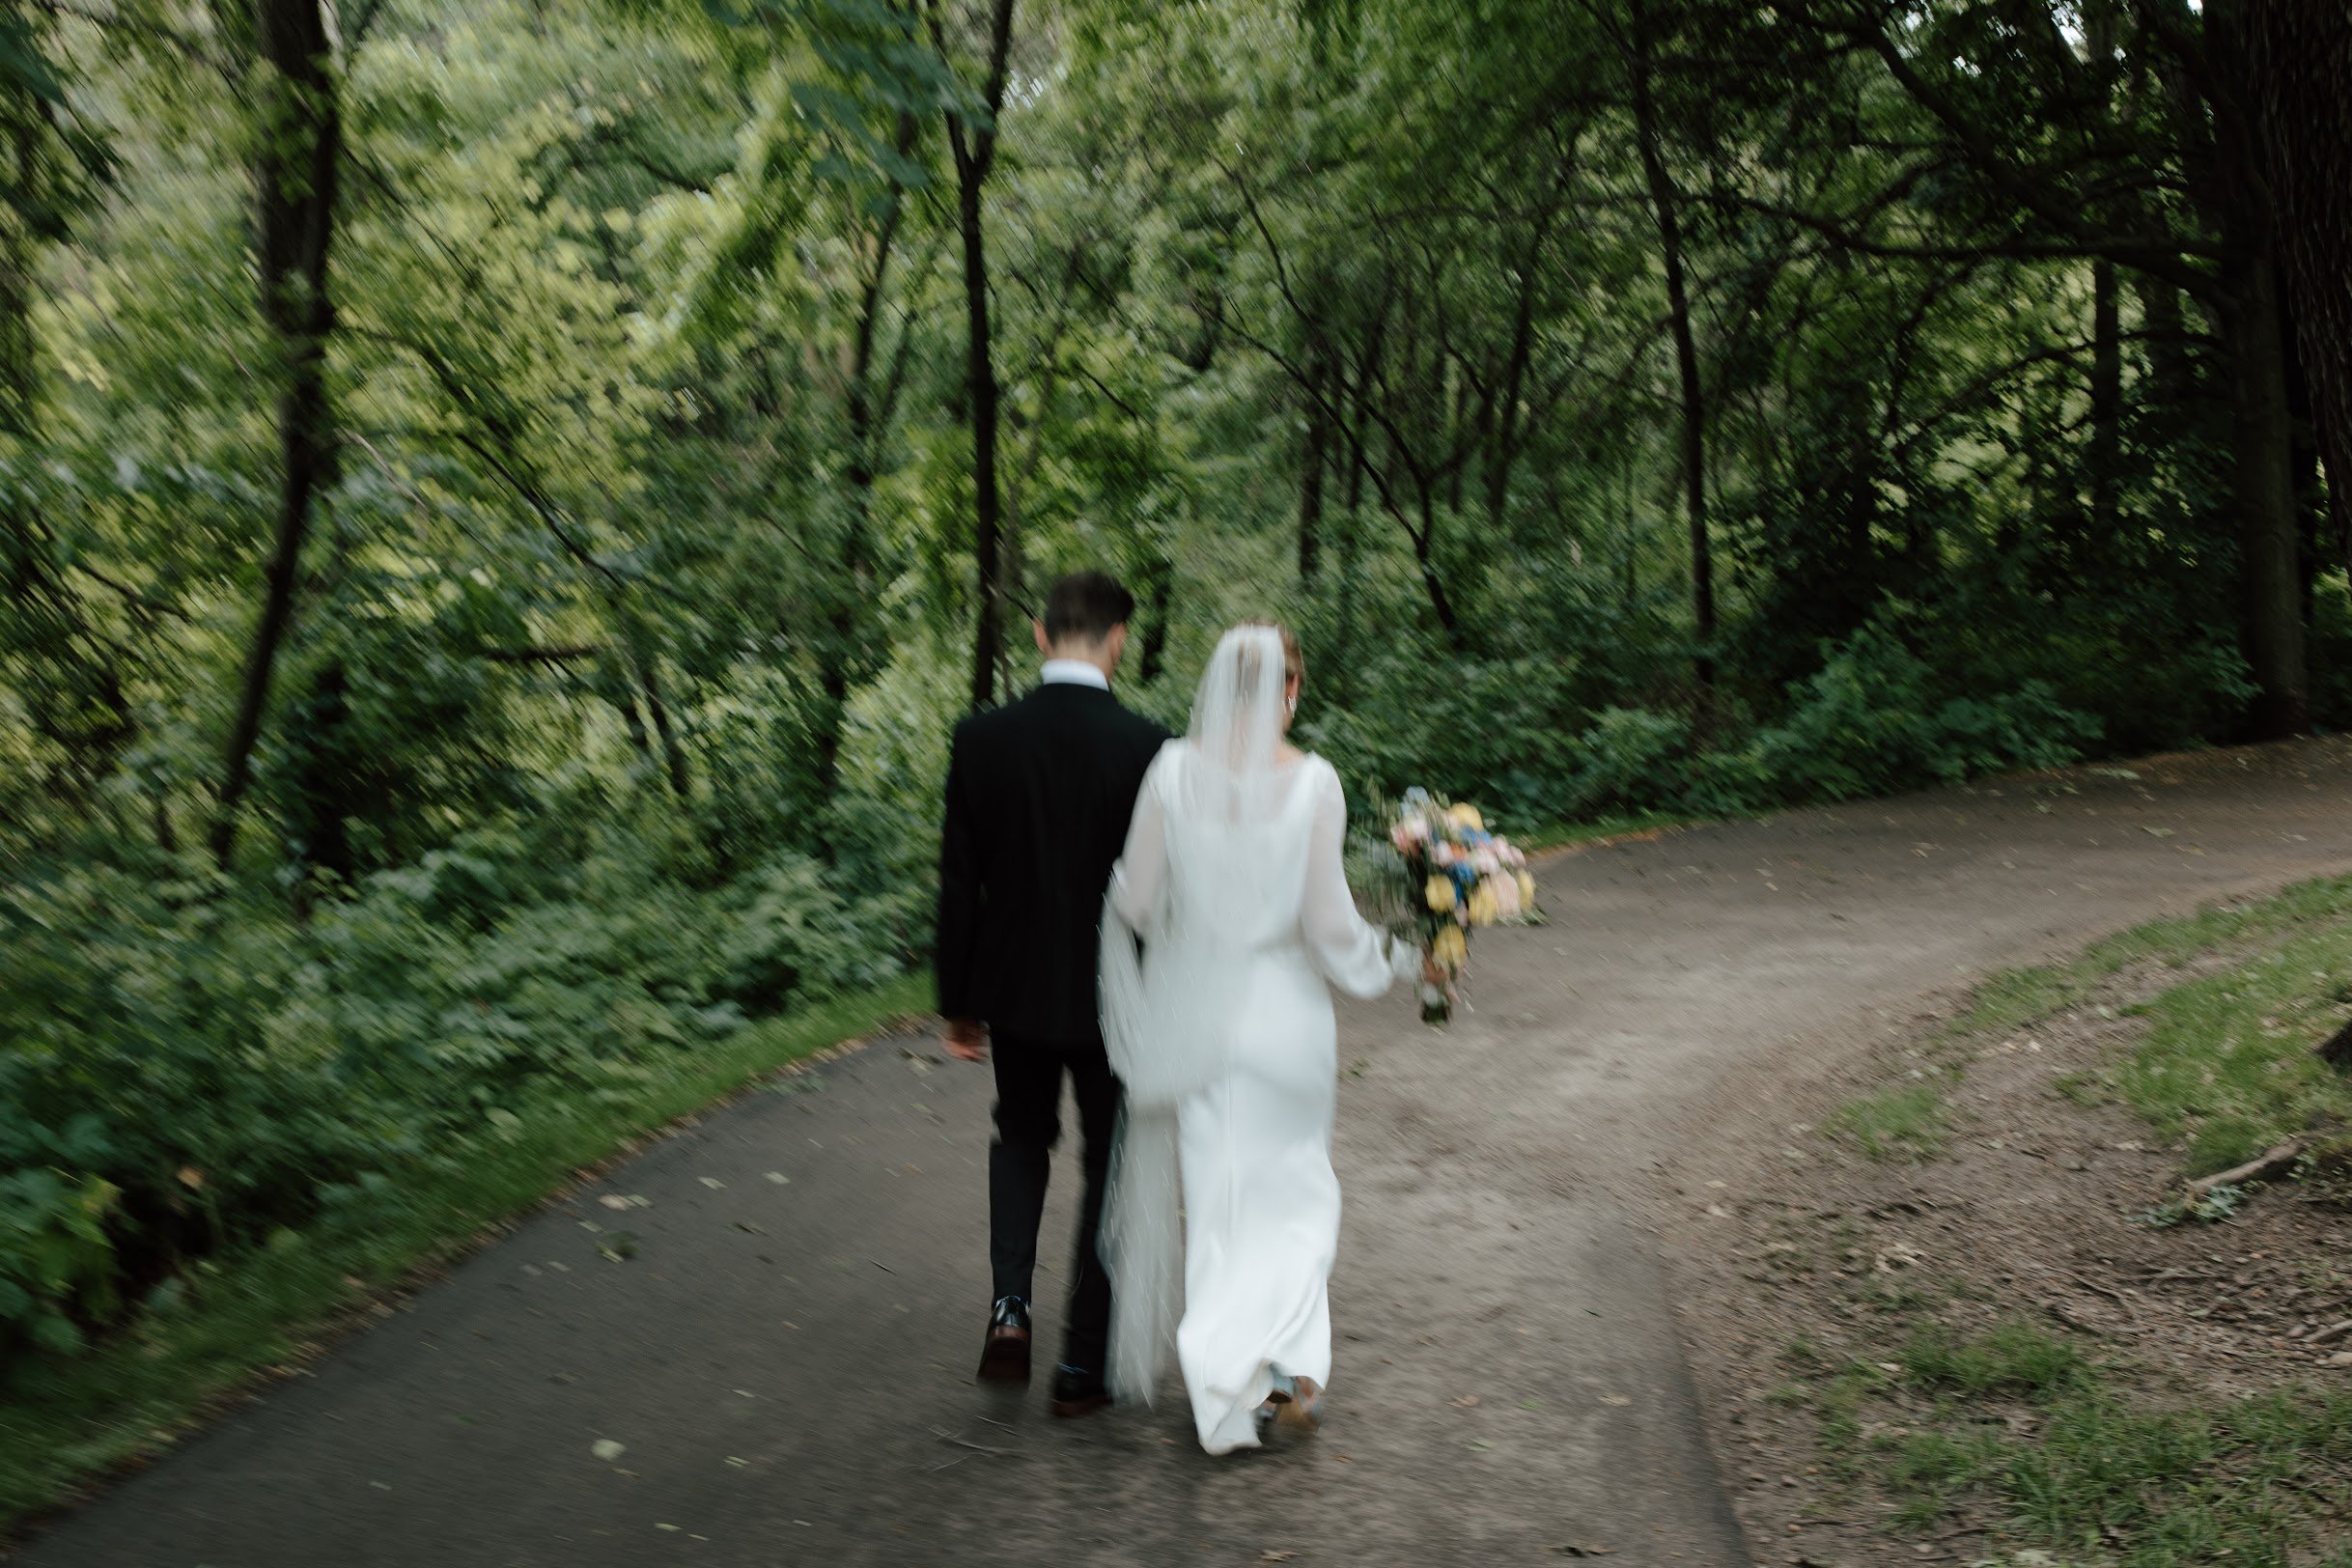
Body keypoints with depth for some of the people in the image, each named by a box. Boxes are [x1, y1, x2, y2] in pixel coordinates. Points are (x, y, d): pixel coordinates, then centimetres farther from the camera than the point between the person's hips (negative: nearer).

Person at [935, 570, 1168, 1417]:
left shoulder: (981, 738, -9)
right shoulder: (1145, 745, -16)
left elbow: (958, 882, -4)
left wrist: (958, 1001, 7)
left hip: (1014, 986, 2)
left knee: (1021, 1136, 26)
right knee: (1109, 1165, 14)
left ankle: (1010, 1304, 10)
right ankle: (1082, 1363, 20)